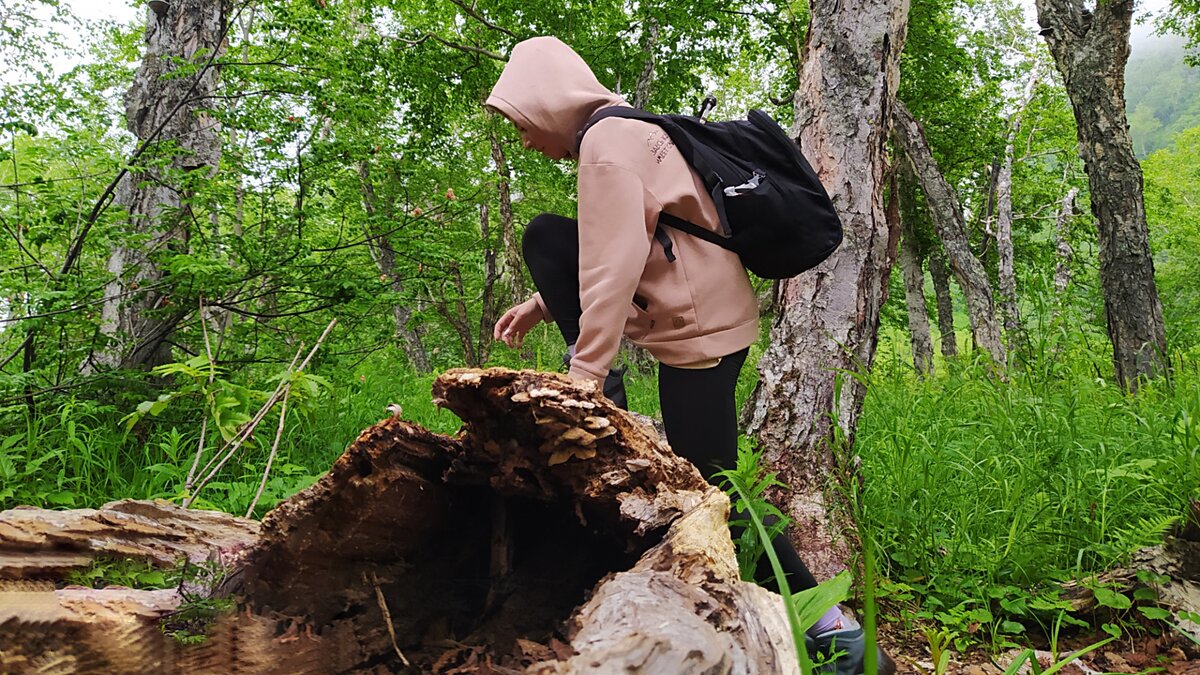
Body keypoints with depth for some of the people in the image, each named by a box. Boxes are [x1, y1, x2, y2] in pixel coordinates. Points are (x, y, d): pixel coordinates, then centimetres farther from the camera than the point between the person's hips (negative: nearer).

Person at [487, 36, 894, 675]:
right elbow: (600, 256, 22)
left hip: (701, 322, -10)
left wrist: (584, 373, -22)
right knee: (544, 236, 8)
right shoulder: (623, 133, 18)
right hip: (695, 310, 10)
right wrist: (542, 304, 16)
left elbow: (612, 264, -23)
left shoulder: (607, 141, -14)